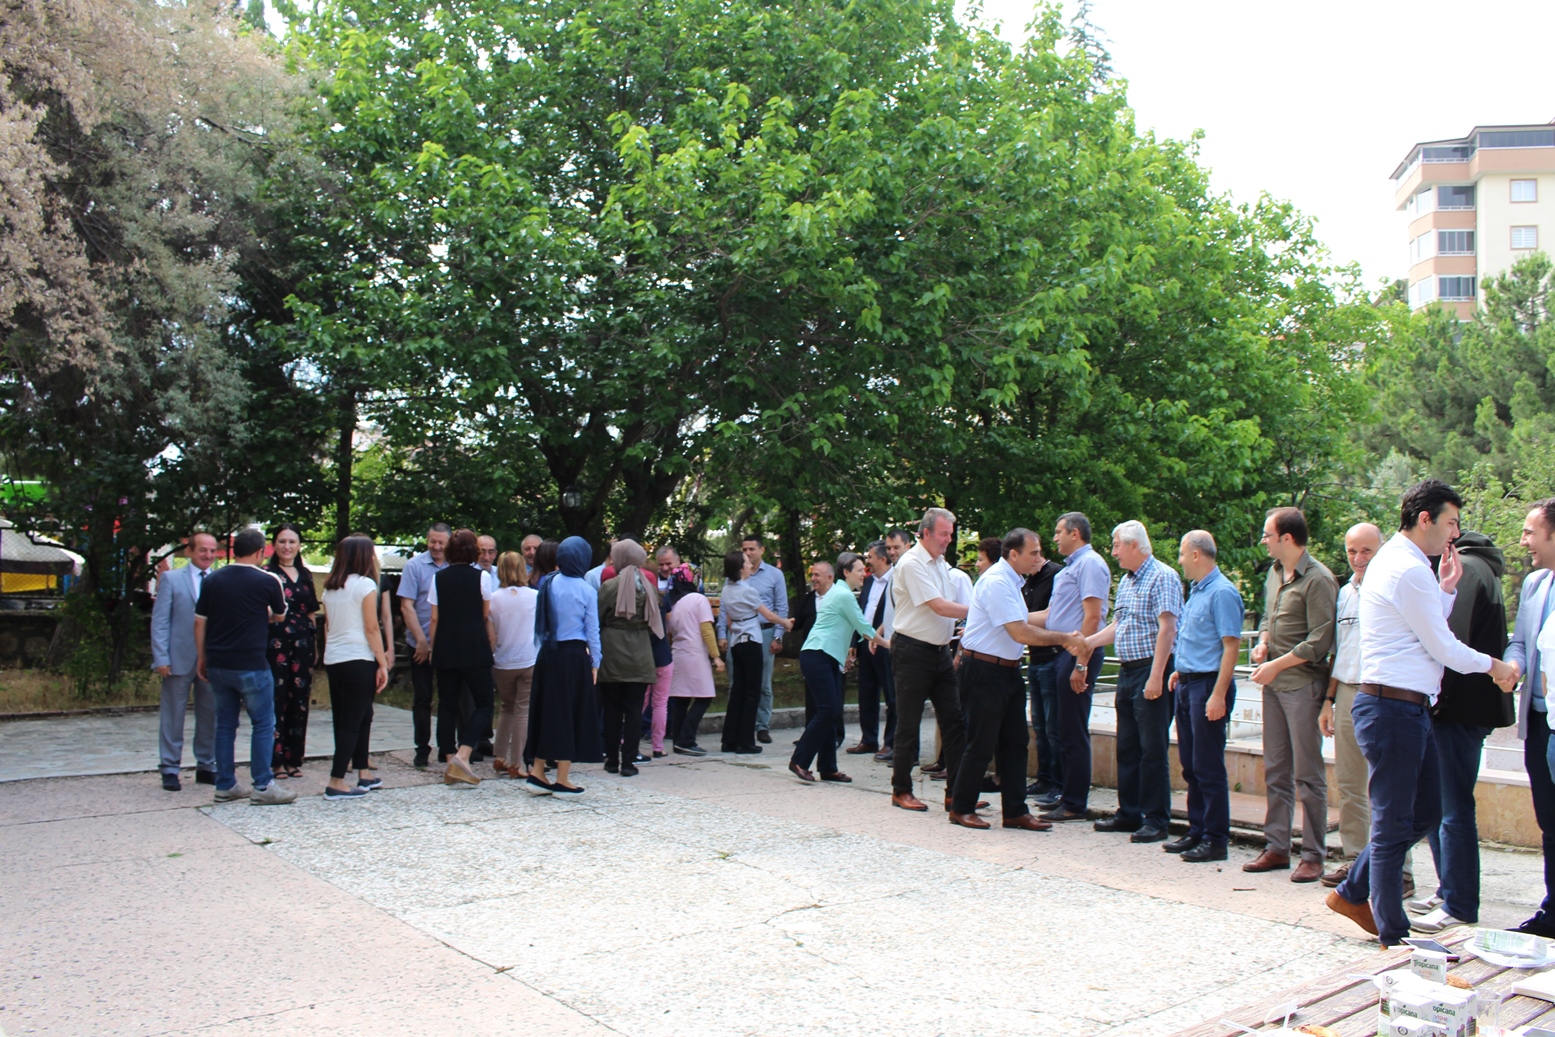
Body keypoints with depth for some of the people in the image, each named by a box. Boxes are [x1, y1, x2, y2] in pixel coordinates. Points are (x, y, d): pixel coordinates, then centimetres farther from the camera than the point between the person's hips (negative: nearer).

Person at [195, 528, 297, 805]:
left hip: (217, 665, 5)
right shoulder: (267, 581, -7)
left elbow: (199, 621, 7)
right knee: (263, 725, 2)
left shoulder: (213, 580, 5)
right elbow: (279, 615, 9)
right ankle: (263, 787, 1)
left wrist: (201, 658, 16)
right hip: (251, 665, -5)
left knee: (225, 725, 12)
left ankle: (225, 785, 16)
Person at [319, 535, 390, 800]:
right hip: (358, 660, -7)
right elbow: (371, 629, -10)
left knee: (359, 716, 16)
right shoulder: (365, 584, -8)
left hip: (332, 660, 7)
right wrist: (383, 664, -7)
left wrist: (330, 653, 19)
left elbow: (327, 626, 14)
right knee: (352, 721, -2)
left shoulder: (330, 587, 12)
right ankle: (336, 783, -3)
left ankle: (364, 774, 23)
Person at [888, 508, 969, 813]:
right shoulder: (911, 563, -14)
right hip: (913, 651, -8)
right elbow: (939, 607, -19)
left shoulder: (941, 564, 13)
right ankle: (901, 791, 13)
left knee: (954, 718, 4)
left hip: (940, 650, 8)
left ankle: (955, 792, 8)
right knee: (909, 724, 1)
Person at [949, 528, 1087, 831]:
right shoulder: (997, 582, -19)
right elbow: (1021, 633, -22)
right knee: (982, 744, -1)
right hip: (984, 671, -10)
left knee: (1014, 743, 11)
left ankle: (1015, 811, 17)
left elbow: (1023, 622, 19)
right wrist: (1065, 638, -15)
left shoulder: (1012, 580, 14)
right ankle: (961, 809, 13)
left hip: (1007, 670, 10)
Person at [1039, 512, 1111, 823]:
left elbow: (1092, 616, -20)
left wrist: (1081, 664, -24)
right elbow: (1050, 615, 23)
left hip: (1079, 654, -10)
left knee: (1074, 733, -5)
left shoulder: (1090, 564, -12)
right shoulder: (1069, 567, 19)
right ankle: (1069, 797, 21)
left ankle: (1075, 805, 1)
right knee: (1066, 730, 13)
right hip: (1064, 653, 10)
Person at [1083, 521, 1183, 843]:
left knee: (1152, 749, -4)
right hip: (1127, 671, 9)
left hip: (1150, 671, -9)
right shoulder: (1126, 581, 17)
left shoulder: (1163, 577, -11)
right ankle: (1129, 813, 21)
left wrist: (1156, 676, -23)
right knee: (1127, 747, 13)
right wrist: (1089, 641, 9)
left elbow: (1167, 628, -18)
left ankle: (1156, 820, 3)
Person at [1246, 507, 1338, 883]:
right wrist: (1262, 642, 5)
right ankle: (1276, 847, 21)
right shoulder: (1274, 572, 12)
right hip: (1273, 683, 8)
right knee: (1275, 770, 12)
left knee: (1307, 775, -1)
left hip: (1302, 685, -8)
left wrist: (1277, 665, -15)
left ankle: (1313, 856, 8)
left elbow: (1319, 641, -17)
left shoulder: (1318, 579, -14)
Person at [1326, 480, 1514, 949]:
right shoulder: (1409, 569, -16)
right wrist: (1491, 665, 6)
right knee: (1394, 826, 0)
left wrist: (1445, 589, 13)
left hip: (1408, 710, 10)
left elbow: (1427, 634, 19)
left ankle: (1352, 893, 27)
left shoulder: (1395, 561, 18)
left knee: (1426, 812, 17)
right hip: (1395, 710, -10)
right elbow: (1444, 649, -10)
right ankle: (1393, 936, 11)